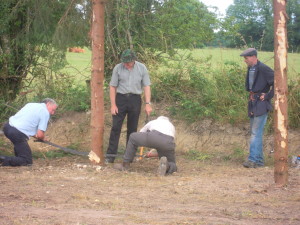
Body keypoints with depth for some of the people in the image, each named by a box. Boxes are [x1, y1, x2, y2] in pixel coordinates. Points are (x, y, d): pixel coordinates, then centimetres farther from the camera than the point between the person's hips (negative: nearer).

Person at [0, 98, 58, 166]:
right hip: (18, 134, -8)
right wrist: (43, 138, 16)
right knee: (27, 161, -3)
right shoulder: (45, 113, -2)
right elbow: (40, 135, -7)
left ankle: (18, 158, 34)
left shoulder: (31, 104, 21)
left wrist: (34, 135, 22)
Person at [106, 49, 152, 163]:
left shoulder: (142, 68, 1)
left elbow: (146, 86, 2)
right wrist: (113, 104, -4)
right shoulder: (118, 68, -1)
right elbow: (112, 86, 1)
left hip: (135, 99, 1)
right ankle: (110, 155, -4)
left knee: (132, 129, 6)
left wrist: (148, 104, -6)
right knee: (116, 127, -5)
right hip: (120, 98, -1)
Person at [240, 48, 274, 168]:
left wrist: (268, 96, -14)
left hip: (261, 104, -9)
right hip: (252, 104, 9)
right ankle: (259, 160, 18)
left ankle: (253, 159, -13)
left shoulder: (263, 69, -15)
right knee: (255, 132, 11)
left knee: (256, 133, -12)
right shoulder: (250, 69, 12)